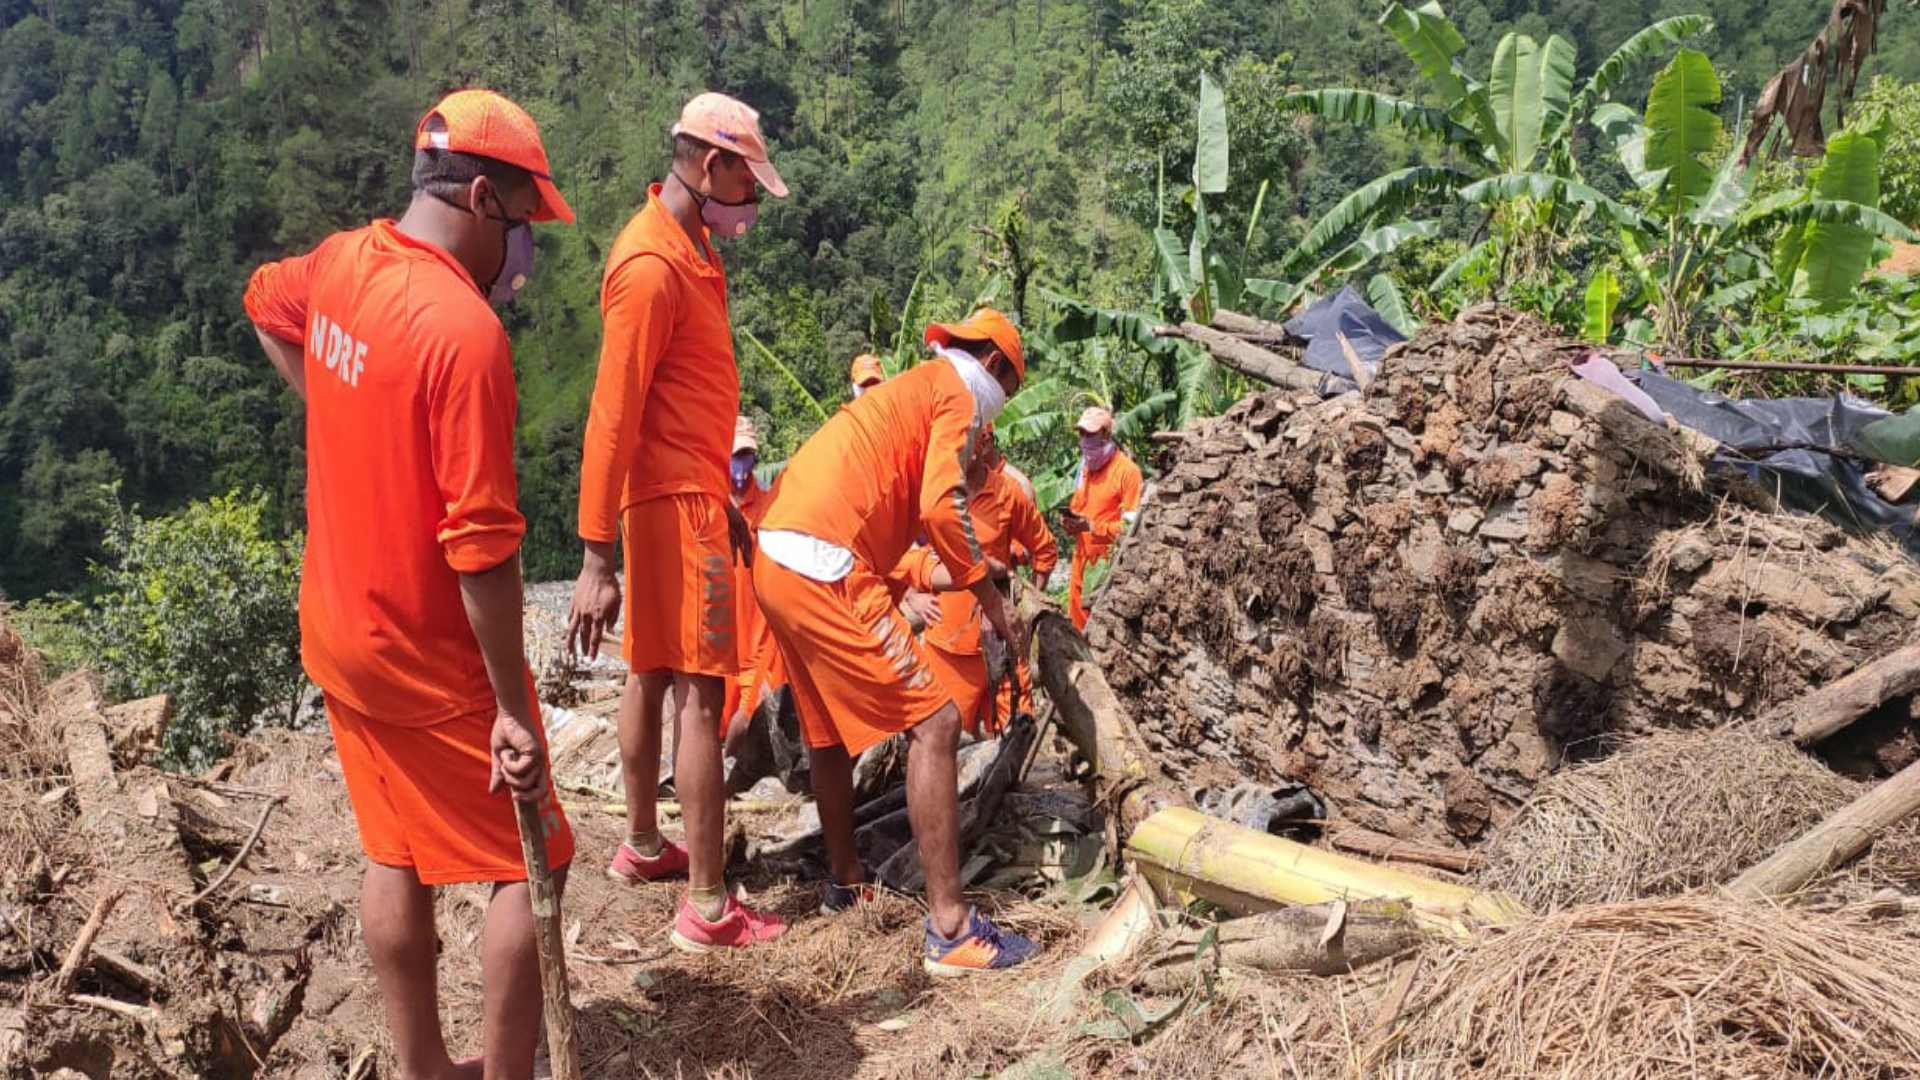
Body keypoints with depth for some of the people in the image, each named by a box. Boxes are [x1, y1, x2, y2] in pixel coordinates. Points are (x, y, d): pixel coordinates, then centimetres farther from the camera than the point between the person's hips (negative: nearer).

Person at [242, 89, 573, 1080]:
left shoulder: (342, 260, 0)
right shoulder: (467, 330, -25)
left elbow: (266, 306, 26)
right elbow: (481, 547, -27)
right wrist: (514, 713, -22)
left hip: (336, 628, 8)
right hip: (434, 659, -8)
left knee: (396, 856, 19)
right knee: (525, 864, 7)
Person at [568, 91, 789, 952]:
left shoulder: (691, 249, 14)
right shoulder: (651, 266, -18)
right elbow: (612, 416, -22)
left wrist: (723, 499, 23)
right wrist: (597, 559, -23)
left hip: (688, 494, 10)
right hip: (674, 499, -10)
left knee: (652, 673, 18)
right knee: (701, 693, -8)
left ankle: (643, 846, 32)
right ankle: (709, 907, -3)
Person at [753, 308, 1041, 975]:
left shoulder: (905, 391, 29)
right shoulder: (956, 392, 2)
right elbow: (941, 507, -13)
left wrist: (895, 595, 34)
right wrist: (991, 600, -4)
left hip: (775, 563, 10)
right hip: (827, 572, -10)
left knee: (830, 728, 25)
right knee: (934, 724, -8)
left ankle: (845, 879, 40)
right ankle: (950, 929, -10)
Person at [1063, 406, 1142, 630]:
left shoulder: (1127, 470, -8)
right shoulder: (1086, 467, 17)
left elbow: (1132, 525, -12)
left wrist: (1091, 527, -19)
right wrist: (1070, 521, 6)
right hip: (1082, 559, 7)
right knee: (1078, 625, 8)